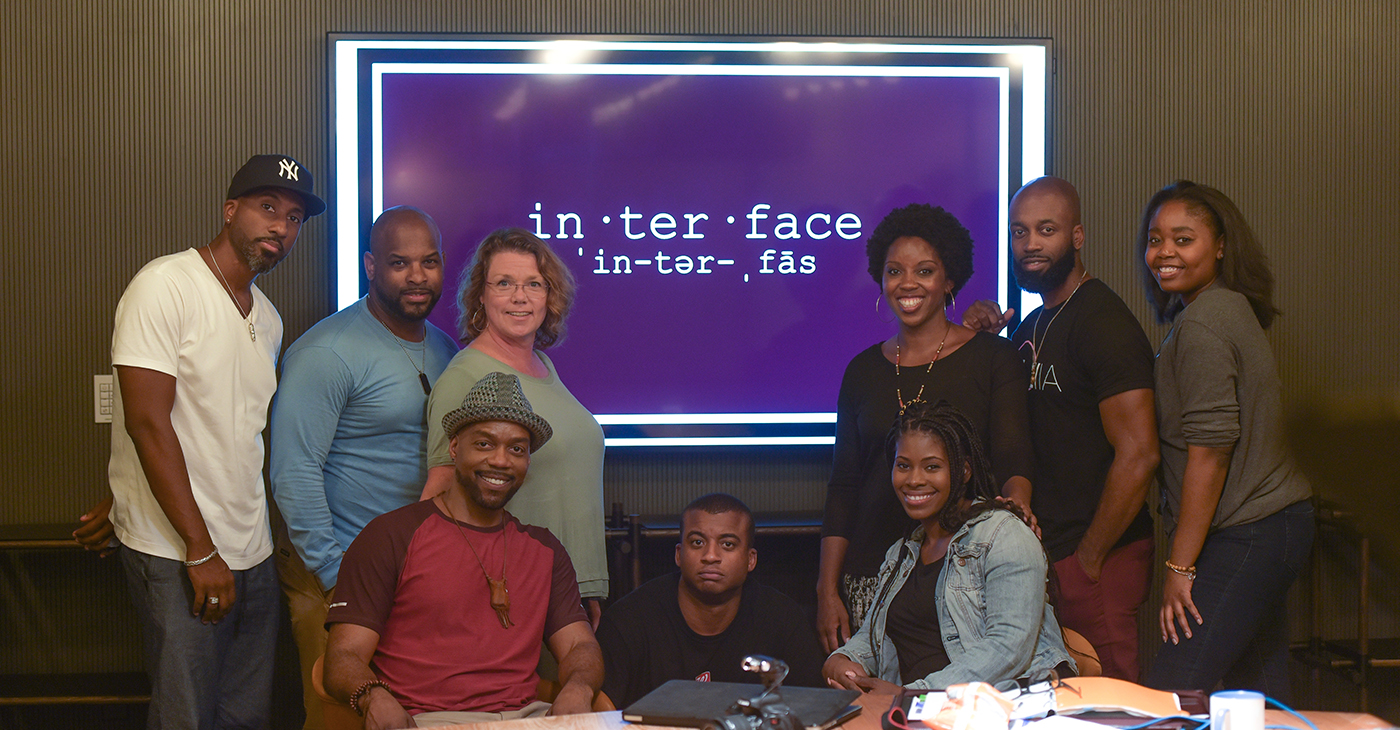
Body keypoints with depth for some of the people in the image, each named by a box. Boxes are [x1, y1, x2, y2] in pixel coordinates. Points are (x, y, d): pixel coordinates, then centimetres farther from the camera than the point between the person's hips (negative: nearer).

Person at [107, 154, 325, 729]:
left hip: (251, 551, 7)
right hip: (175, 553, -7)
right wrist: (200, 550, -16)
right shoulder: (165, 286, -10)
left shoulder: (268, 319, 14)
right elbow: (148, 423, -15)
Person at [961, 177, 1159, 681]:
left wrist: (1089, 559, -15)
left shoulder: (1103, 323, -15)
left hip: (1097, 559, -9)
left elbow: (1137, 456, -21)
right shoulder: (1032, 326, 13)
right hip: (1044, 547, 9)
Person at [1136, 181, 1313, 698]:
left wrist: (1180, 565, -16)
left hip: (1244, 536, -10)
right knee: (1259, 696, 12)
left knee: (1169, 697, -10)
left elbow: (1211, 450, -19)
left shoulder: (1201, 324, -15)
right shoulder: (1233, 309, 16)